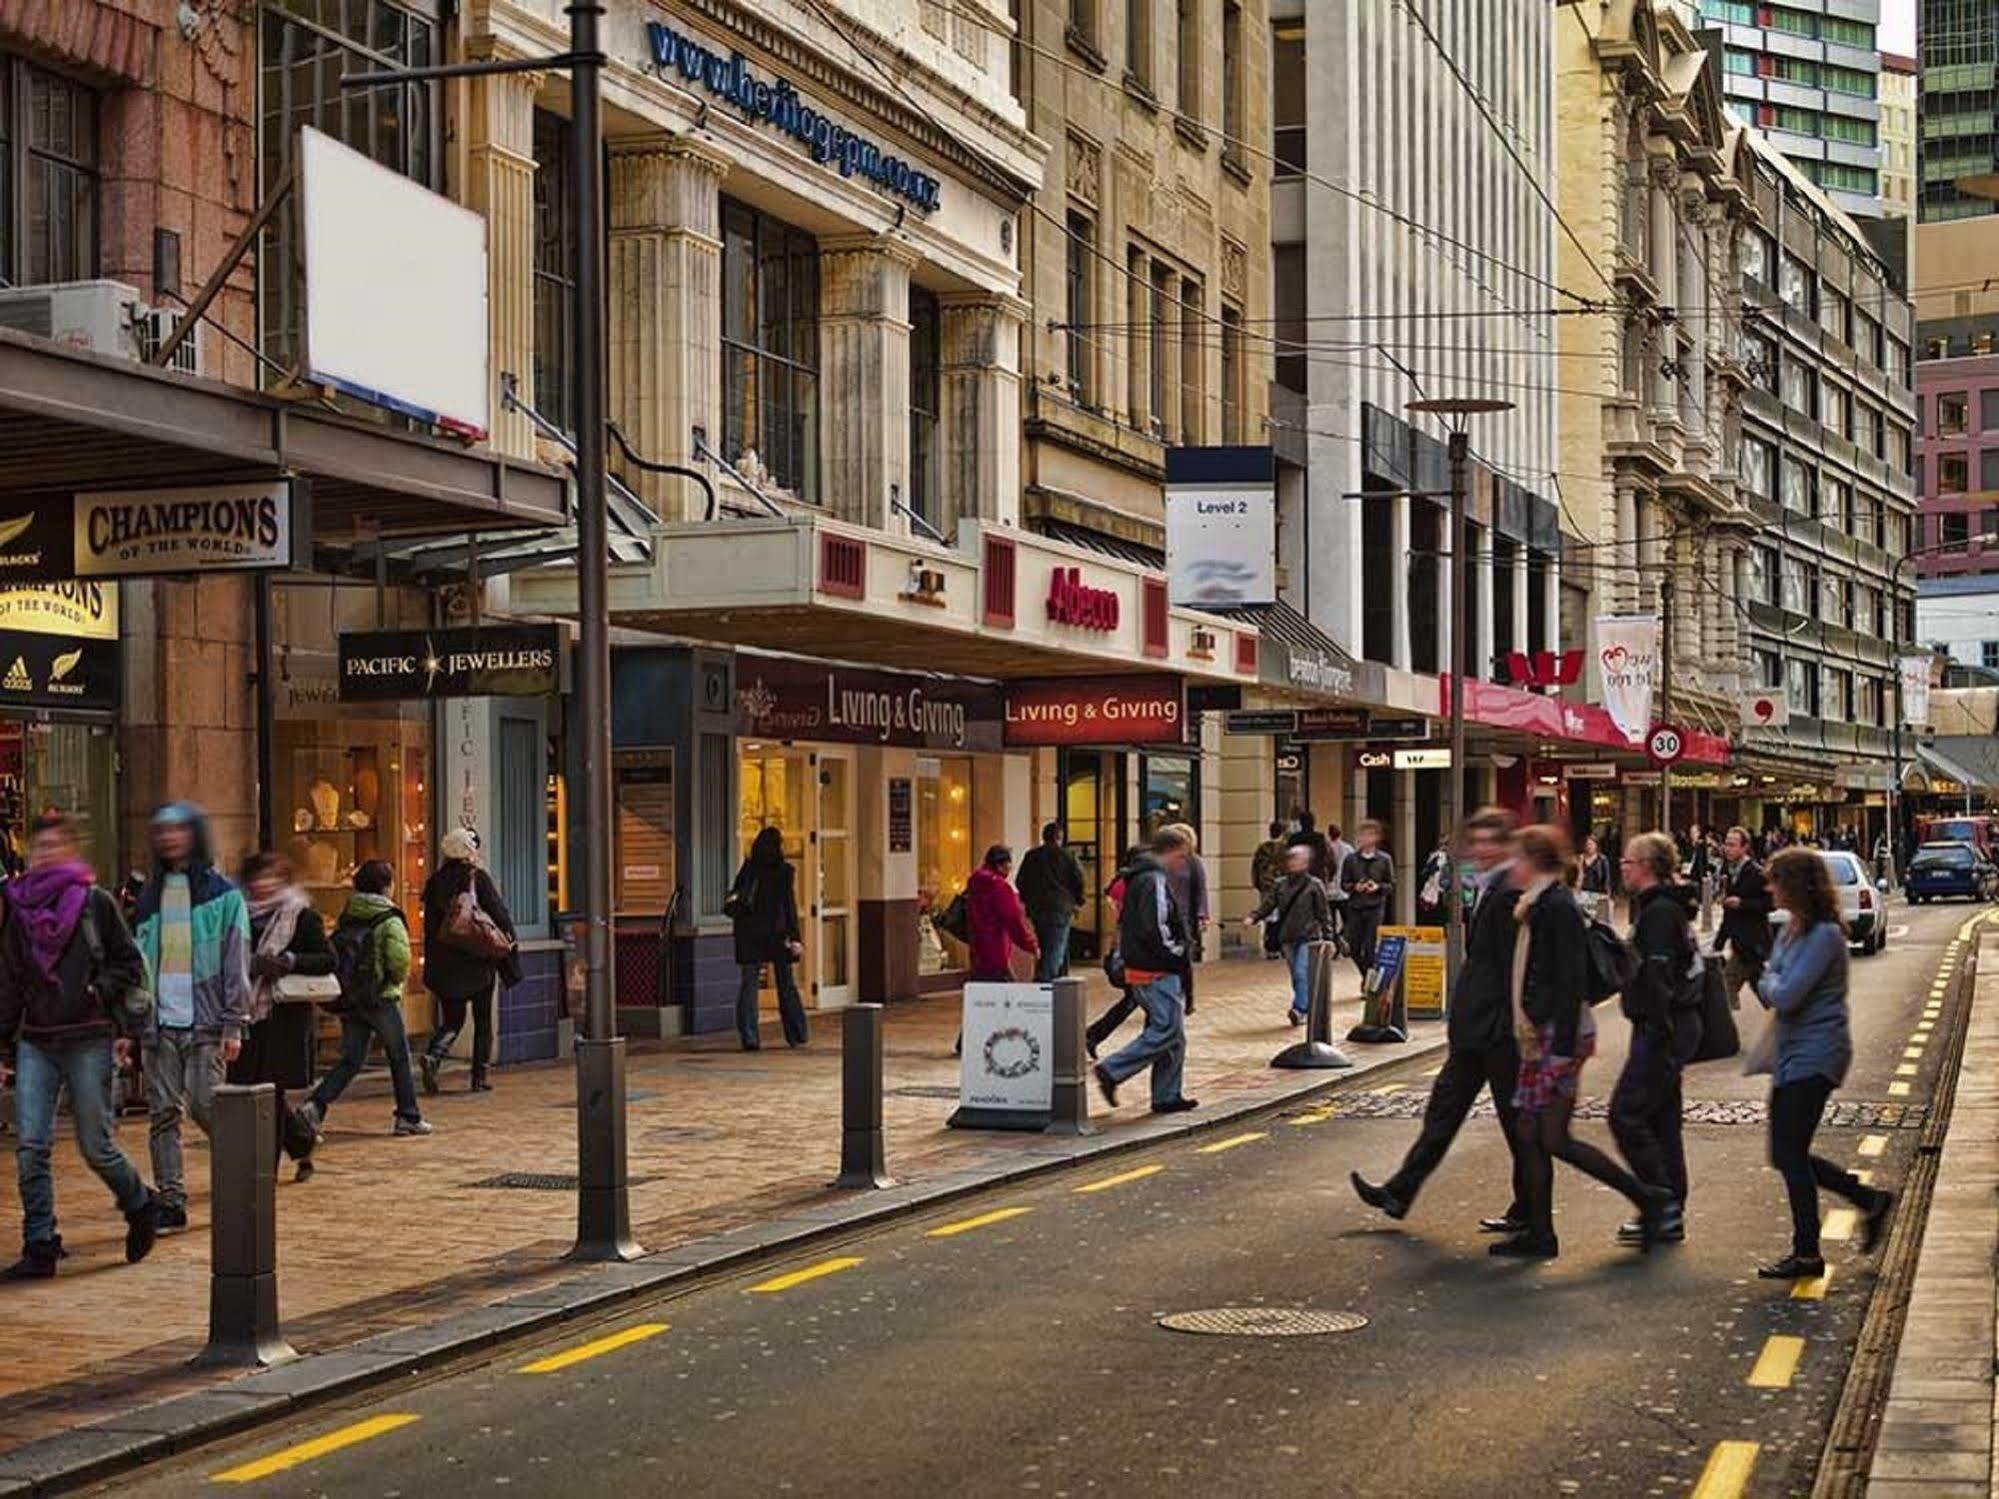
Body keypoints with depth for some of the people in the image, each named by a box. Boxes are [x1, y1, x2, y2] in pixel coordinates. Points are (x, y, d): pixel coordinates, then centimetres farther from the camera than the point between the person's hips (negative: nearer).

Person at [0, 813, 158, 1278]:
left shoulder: (96, 902, -2)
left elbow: (131, 965, 3)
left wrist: (100, 991, -13)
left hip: (88, 1040, -4)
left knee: (96, 1146, 1)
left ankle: (141, 1207, 27)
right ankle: (39, 1248, 3)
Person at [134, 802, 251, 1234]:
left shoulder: (222, 894, 1)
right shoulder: (149, 897, 14)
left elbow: (236, 963, -2)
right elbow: (137, 962, 13)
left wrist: (234, 1025, -9)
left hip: (204, 1022, -4)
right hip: (159, 1022, 4)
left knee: (204, 1105, -11)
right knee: (163, 1113, 2)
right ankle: (170, 1201, 6)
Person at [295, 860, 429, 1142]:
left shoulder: (347, 918, 7)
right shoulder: (389, 921, -12)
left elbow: (333, 954, 6)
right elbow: (399, 960, -21)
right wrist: (398, 979, -1)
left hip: (348, 999, 5)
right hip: (382, 999, -5)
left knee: (350, 1060, 8)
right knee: (400, 1057, 11)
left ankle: (315, 1106, -9)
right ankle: (409, 1117, 18)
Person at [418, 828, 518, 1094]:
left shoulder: (435, 882, 4)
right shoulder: (479, 878, -8)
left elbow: (430, 926, 8)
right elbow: (500, 915, -8)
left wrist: (432, 969, 15)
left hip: (445, 963, 3)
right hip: (479, 961, -3)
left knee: (452, 1019, 12)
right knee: (483, 1020, 9)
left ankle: (432, 1055, -15)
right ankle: (480, 1076, 8)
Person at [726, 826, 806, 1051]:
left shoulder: (748, 868, 2)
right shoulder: (785, 871, -6)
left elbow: (733, 897, 2)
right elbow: (789, 906, -9)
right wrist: (795, 938, -8)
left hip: (748, 934, 1)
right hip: (775, 932, -1)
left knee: (748, 985, 2)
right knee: (786, 984, 10)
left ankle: (749, 1037, -7)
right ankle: (797, 1035, 17)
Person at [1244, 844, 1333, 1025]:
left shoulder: (1314, 885, -4)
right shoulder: (1282, 884, 8)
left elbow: (1324, 914, -1)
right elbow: (1268, 904, 6)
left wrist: (1327, 938, -2)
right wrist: (1253, 917, -11)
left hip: (1308, 937, -5)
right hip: (1288, 937, 5)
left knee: (1302, 973, -17)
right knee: (1296, 976, 9)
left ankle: (1300, 1009, -21)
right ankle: (1309, 1009, 18)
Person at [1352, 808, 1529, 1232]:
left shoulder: (1509, 894, -18)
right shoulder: (1491, 889, 14)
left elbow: (1514, 970, -21)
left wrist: (1508, 1030, -21)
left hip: (1498, 1033, -10)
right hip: (1476, 1031, 10)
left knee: (1516, 1122, 2)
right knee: (1443, 1110, 13)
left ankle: (1528, 1210, 14)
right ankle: (1400, 1193, 19)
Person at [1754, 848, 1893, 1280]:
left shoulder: (1824, 935, -19)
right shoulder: (1793, 929, 10)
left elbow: (1785, 995, -23)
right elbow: (1772, 988, 16)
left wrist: (1770, 984, -3)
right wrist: (1774, 988, -6)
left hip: (1814, 1057, -10)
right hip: (1792, 1054, 10)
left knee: (1791, 1154, -4)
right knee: (1787, 1154, 14)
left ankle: (1807, 1254, 7)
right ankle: (1870, 1201, 25)